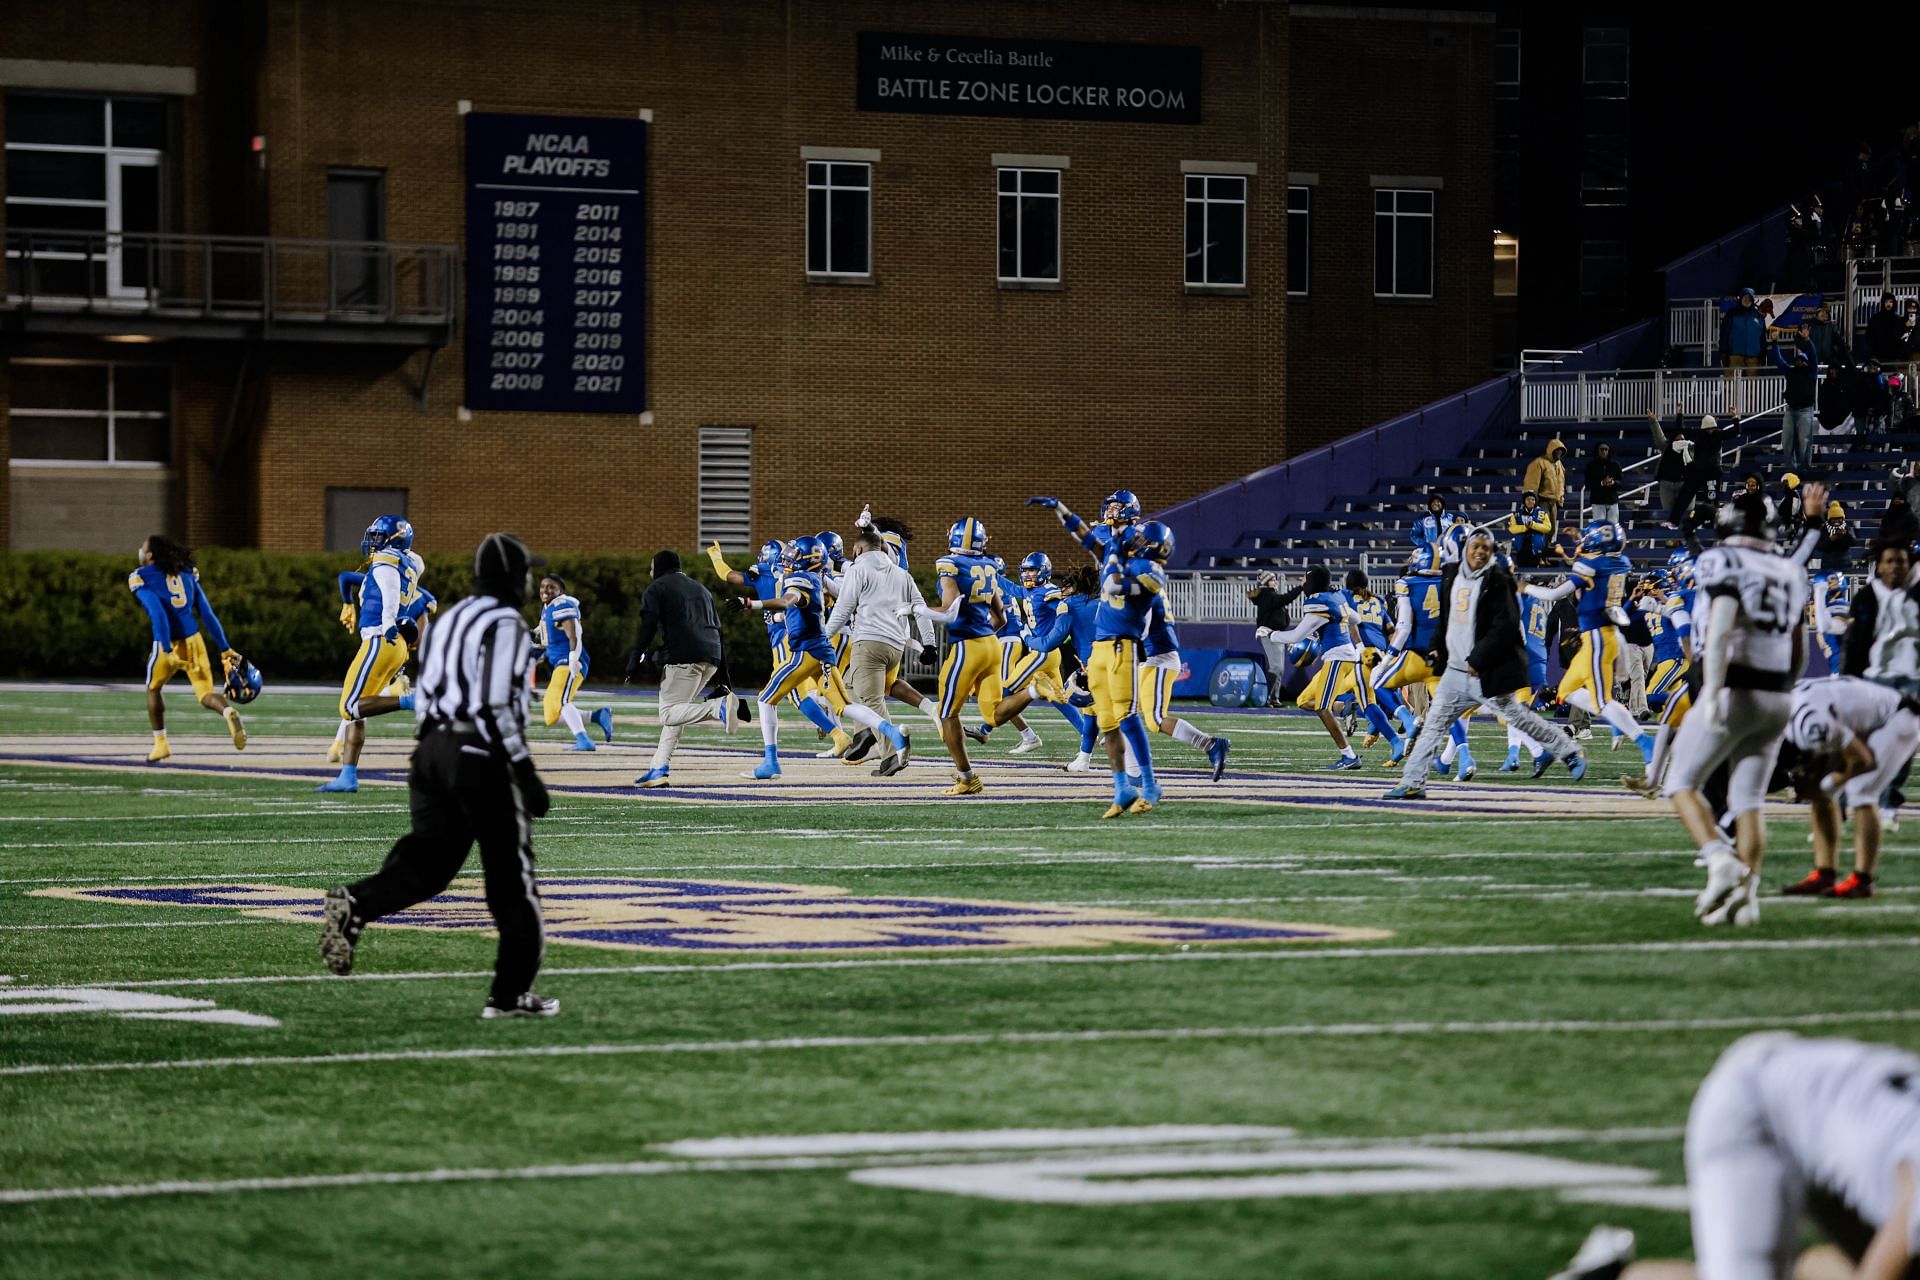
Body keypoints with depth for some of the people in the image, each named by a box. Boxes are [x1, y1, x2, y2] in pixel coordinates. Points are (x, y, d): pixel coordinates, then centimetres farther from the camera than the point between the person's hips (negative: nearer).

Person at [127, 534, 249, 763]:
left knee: (153, 689, 23)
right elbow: (207, 613, 10)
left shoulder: (143, 578, -5)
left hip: (169, 644, -4)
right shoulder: (187, 573, 11)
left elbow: (158, 614, -18)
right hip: (194, 641, 4)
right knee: (206, 693, 4)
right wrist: (225, 649, 11)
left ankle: (160, 743, 27)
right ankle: (229, 712, -30)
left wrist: (167, 651, -23)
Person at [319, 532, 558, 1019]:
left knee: (428, 858, 2)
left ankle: (355, 905, -27)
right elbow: (496, 707, -18)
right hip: (481, 759, -8)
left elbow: (424, 699, 17)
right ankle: (510, 993, 8)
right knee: (512, 877, 4)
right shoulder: (505, 626, -10)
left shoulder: (450, 621, 16)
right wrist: (527, 776, -16)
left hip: (434, 747, 8)